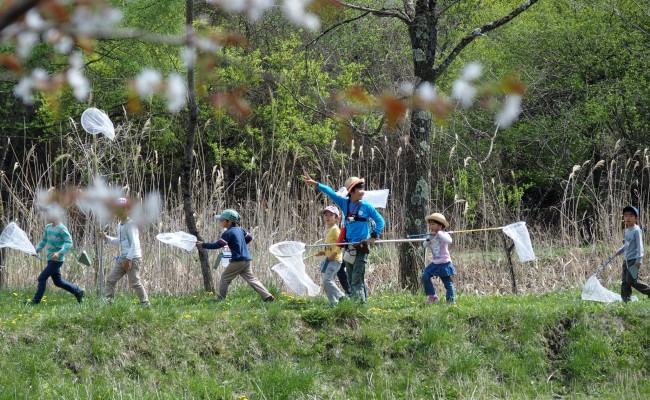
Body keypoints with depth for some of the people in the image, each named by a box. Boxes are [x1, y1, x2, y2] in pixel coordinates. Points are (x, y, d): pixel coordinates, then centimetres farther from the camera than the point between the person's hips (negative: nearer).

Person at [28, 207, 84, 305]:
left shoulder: (61, 229, -16)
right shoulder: (48, 227, 8)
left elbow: (69, 242, -19)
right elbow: (44, 241, 18)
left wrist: (60, 253, -30)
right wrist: (36, 250, 3)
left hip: (57, 260, -9)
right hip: (51, 259, 9)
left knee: (42, 278, -9)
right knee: (58, 282, 16)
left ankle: (36, 300, 0)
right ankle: (78, 291, 28)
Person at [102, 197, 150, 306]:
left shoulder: (130, 224, -13)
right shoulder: (120, 224, 15)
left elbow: (134, 243, -19)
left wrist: (128, 258, -23)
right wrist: (107, 238, 16)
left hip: (133, 258, -9)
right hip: (122, 257, 9)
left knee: (135, 282, -9)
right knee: (110, 280, 4)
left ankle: (145, 304, -1)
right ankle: (108, 301, 7)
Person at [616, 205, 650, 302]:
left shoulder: (636, 230, -13)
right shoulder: (627, 230, 13)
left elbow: (639, 245, -16)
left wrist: (639, 259, -20)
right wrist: (620, 251, 18)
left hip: (633, 260, -9)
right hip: (626, 259, 9)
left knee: (631, 280, -12)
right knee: (624, 281, 6)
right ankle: (626, 300, 9)